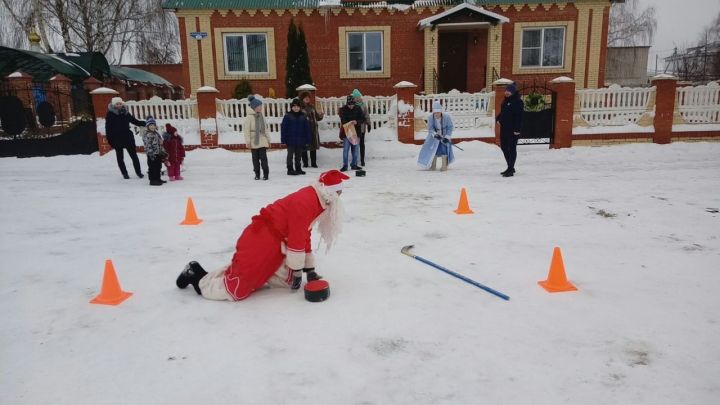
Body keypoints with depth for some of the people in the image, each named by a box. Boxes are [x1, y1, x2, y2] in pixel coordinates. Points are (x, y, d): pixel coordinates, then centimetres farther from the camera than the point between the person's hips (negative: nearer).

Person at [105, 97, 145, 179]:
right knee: (120, 157, 7)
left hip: (128, 137, 2)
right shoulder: (110, 114, -5)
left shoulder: (125, 112, 6)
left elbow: (135, 121, 14)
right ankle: (124, 173, 16)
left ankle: (139, 172, 11)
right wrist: (110, 139, -11)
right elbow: (108, 128, -5)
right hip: (117, 139, -2)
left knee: (134, 155, 3)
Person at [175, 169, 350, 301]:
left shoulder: (314, 200, 10)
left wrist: (309, 269, 16)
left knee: (287, 280, 10)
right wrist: (296, 270, -9)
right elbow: (296, 240, -19)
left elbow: (304, 236, 16)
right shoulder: (304, 203, -21)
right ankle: (197, 276, 12)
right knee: (236, 290, -11)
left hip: (274, 245, 10)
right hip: (259, 242, -10)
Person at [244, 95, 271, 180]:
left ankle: (265, 173, 6)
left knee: (263, 157, -1)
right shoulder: (249, 117, -8)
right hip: (254, 141, -3)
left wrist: (268, 139, 15)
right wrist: (248, 141, -12)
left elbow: (265, 128, 15)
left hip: (262, 141, 3)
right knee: (255, 158, 6)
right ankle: (257, 174, 16)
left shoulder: (261, 116, 8)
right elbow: (246, 129, -10)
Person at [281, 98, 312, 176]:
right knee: (290, 155, 2)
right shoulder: (287, 116, -6)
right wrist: (283, 139, -9)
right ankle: (290, 169, 8)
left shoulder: (303, 116, 4)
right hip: (290, 140, -4)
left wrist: (307, 139, 5)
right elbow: (283, 128, -6)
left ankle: (298, 169, 23)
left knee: (298, 155, 13)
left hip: (300, 140, 4)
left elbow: (307, 128, 7)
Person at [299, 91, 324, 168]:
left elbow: (317, 118, 19)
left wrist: (321, 115, 1)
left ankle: (314, 163, 16)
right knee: (304, 147, 1)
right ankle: (305, 163, 11)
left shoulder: (312, 106, 14)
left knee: (314, 147, 8)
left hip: (313, 130, 5)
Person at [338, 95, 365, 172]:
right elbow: (343, 121, -3)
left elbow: (363, 119, 3)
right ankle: (345, 165, 3)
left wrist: (357, 122, -17)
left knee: (355, 149, 9)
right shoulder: (343, 110, -3)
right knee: (345, 149, -3)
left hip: (356, 132, 2)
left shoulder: (358, 110, 2)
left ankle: (354, 165, 19)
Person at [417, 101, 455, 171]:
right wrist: (435, 134, -37)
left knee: (444, 149, -10)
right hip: (434, 135, 2)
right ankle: (433, 166, 14)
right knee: (433, 149, 0)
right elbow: (430, 128, -19)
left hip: (445, 135, -2)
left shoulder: (446, 117, -24)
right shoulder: (431, 117, -21)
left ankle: (444, 166, 5)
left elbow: (450, 127, -15)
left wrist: (447, 137, -23)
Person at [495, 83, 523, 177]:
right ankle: (510, 167, 25)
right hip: (504, 127, 9)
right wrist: (497, 118, 7)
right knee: (504, 147, 13)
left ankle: (510, 170, -1)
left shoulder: (517, 101, -11)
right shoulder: (506, 100, 15)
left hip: (512, 130, -9)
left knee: (511, 148, -5)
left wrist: (517, 129, -21)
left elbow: (519, 116, -17)